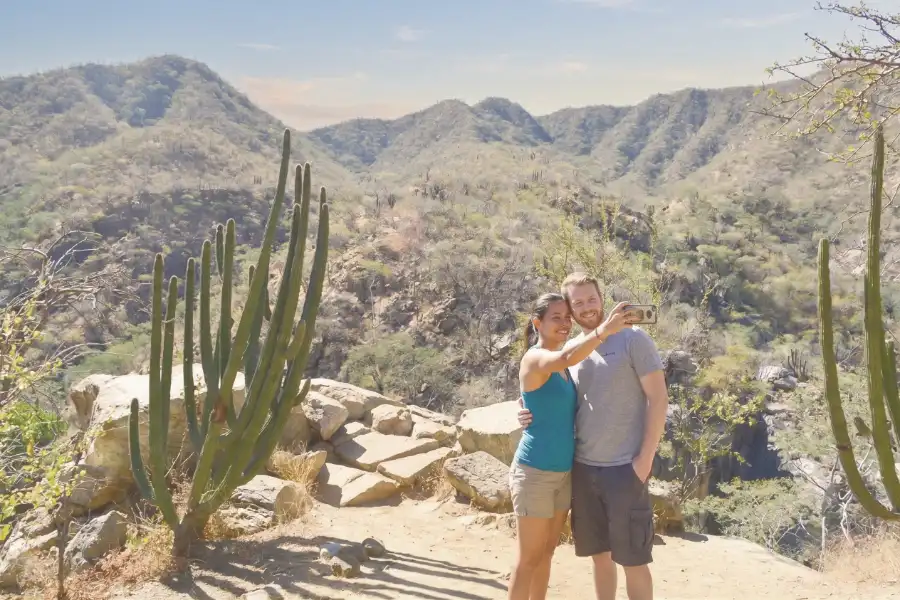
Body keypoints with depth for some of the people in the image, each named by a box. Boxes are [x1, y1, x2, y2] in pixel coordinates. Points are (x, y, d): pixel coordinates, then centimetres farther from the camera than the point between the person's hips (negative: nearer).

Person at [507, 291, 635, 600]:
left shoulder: (560, 366, 11)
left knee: (546, 553, 16)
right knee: (528, 559, 2)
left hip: (564, 471, 8)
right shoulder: (534, 358, -17)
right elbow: (566, 357, -36)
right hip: (535, 471, -8)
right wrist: (604, 330, -47)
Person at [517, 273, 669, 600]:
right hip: (582, 468, 5)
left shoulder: (633, 338, -6)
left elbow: (658, 398, -8)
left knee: (633, 559, 4)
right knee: (599, 554, 14)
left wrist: (645, 458, -13)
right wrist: (533, 413, -4)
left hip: (625, 468, -4)